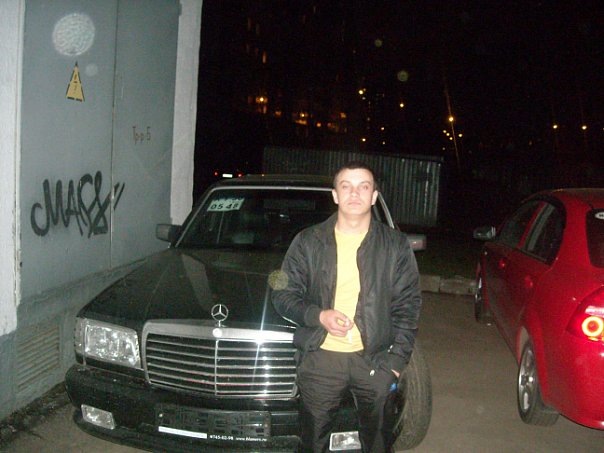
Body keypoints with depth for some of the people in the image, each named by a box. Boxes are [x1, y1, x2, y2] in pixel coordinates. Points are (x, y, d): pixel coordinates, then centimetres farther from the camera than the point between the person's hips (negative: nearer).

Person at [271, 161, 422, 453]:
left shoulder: (396, 245, 1)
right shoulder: (308, 242, 1)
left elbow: (408, 306, 2)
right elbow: (283, 295, 3)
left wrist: (396, 361, -6)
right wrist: (318, 316, -14)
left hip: (375, 360, 0)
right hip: (319, 359, 0)